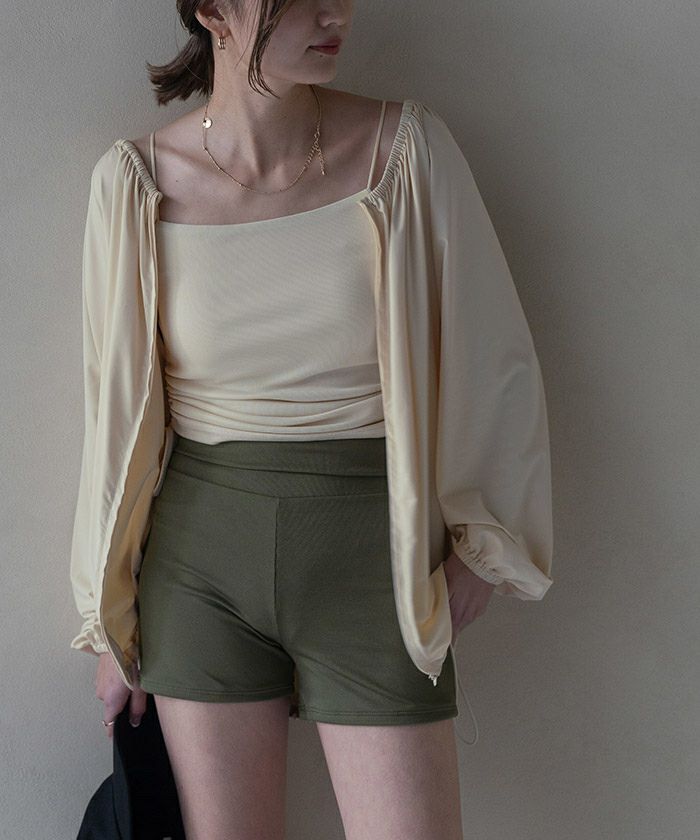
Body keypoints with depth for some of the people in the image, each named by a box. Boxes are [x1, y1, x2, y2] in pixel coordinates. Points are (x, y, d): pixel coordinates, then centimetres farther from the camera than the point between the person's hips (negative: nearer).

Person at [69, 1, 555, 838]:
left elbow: (494, 363, 1)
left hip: (369, 561, -1)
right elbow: (117, 403, 3)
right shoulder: (134, 180, -4)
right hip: (200, 558, 1)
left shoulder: (406, 147, -7)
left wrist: (478, 550, -1)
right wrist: (112, 623, 8)